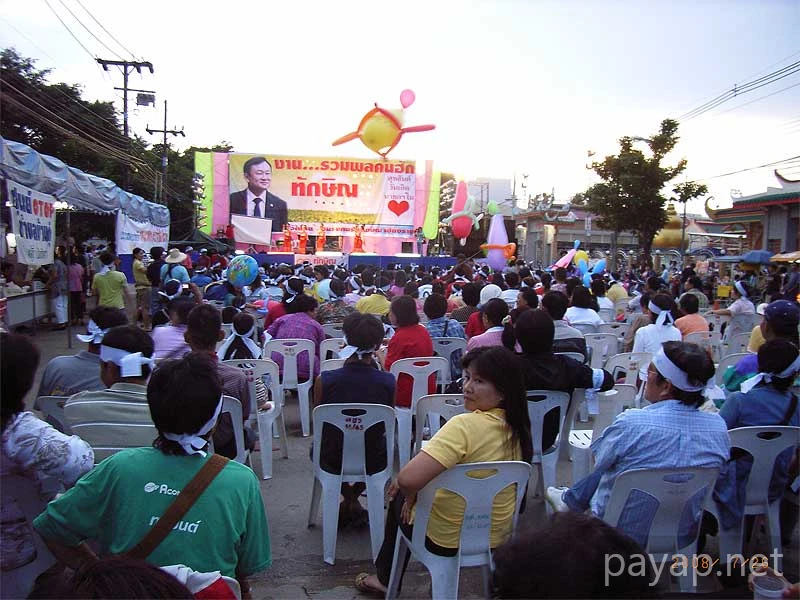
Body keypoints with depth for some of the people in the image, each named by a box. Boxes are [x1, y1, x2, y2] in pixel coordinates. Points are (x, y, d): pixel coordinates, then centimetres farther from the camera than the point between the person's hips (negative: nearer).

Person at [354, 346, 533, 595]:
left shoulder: (465, 425, -31)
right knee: (405, 492, 30)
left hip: (448, 541, -6)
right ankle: (386, 576, 47)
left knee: (400, 498, 26)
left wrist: (410, 494, -15)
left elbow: (408, 478, -39)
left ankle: (386, 578, 45)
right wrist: (413, 486, 7)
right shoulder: (515, 428, -7)